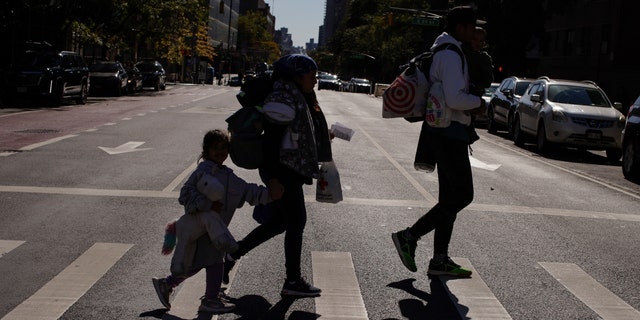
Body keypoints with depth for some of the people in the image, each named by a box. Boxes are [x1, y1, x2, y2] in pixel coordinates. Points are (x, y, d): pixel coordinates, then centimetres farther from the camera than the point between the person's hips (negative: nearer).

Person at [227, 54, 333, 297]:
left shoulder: (297, 97, 14)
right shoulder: (283, 100, -18)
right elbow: (272, 139, -22)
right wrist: (272, 177, -24)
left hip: (289, 171, 10)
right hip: (282, 172, -10)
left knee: (279, 222, 15)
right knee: (296, 222, -1)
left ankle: (232, 252, 25)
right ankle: (293, 282, 10)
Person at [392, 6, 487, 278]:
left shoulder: (442, 51, 17)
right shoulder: (451, 55, -16)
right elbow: (454, 99, -28)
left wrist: (469, 107, 12)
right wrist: (478, 103, -9)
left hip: (443, 130, 11)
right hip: (449, 132, -11)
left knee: (450, 196, 12)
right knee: (462, 195, -5)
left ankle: (440, 260, 15)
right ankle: (409, 236, -2)